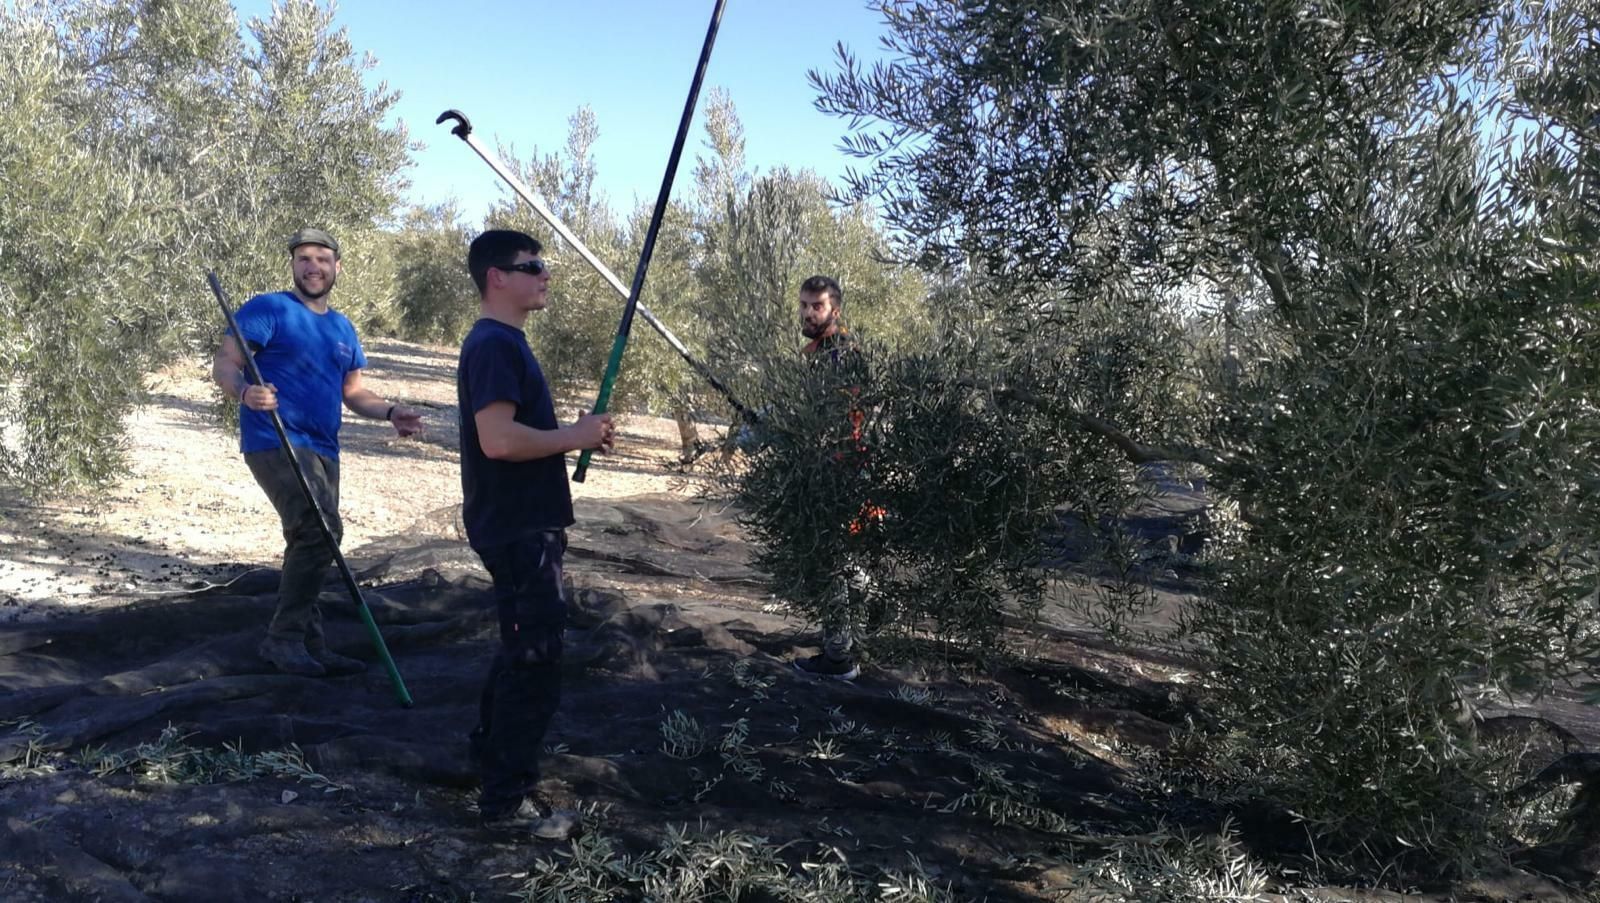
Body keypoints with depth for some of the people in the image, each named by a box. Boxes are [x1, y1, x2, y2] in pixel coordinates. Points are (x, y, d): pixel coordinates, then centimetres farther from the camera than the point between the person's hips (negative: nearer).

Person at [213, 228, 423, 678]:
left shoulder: (343, 329, 18)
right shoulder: (268, 309, -3)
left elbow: (353, 391, 22)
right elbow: (224, 362, -8)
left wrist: (391, 412, 3)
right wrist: (245, 391, -31)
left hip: (322, 450, 8)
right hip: (276, 441, -8)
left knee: (311, 542, 12)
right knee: (322, 530, -23)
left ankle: (310, 646, 21)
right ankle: (283, 636, -10)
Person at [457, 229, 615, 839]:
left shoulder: (504, 342, 15)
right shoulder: (494, 345, -17)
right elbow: (498, 439, -28)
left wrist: (575, 436, 10)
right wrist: (574, 436, -17)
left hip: (524, 525, 11)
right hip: (516, 529, -11)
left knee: (522, 651, 21)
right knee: (535, 659, -5)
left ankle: (494, 759, 37)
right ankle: (508, 801, 4)